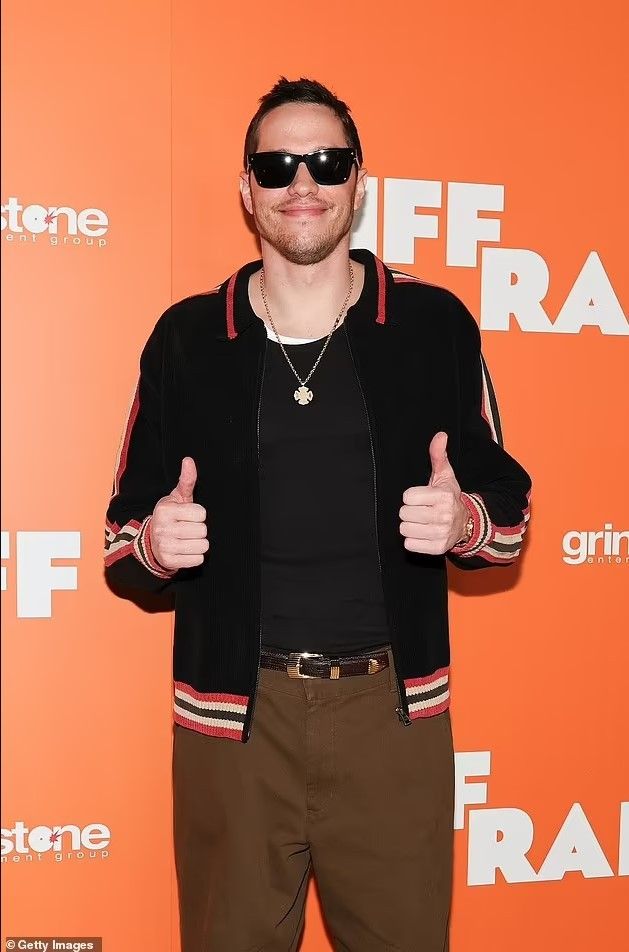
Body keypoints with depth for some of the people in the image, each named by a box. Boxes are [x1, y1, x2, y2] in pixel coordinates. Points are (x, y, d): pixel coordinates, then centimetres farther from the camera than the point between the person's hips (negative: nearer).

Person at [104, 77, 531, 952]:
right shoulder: (187, 337, 2)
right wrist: (157, 542, -15)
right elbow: (126, 533, 7)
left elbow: (508, 505, 6)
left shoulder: (434, 324, 1)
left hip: (394, 708, 0)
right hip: (232, 711, 1)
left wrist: (466, 520, -16)